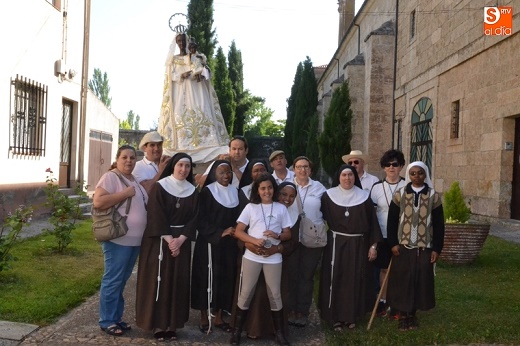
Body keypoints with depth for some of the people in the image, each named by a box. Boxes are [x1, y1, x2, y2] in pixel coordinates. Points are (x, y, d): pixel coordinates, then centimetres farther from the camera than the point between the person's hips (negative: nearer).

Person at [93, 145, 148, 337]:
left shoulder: (135, 180, 16)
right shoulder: (110, 177, -10)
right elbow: (98, 201, -22)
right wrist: (125, 193, -21)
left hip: (134, 240, 8)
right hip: (118, 239, -8)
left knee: (121, 281, 16)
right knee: (112, 281, 1)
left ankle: (116, 317, 27)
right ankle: (106, 321, 13)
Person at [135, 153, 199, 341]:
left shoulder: (193, 191, 6)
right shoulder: (160, 187, -6)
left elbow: (193, 219, 2)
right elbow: (156, 216, -11)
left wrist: (180, 240, -11)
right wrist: (169, 240, -16)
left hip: (181, 242, 4)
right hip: (159, 240, -3)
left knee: (177, 282, 6)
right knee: (157, 281, 0)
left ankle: (172, 324, 15)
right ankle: (157, 324, 10)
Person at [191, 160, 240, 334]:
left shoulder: (235, 192, 10)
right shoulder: (207, 192, -5)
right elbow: (202, 219, -10)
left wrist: (235, 232, -3)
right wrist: (220, 233, -18)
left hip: (229, 244, 5)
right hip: (210, 242, -4)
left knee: (225, 278, 6)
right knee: (208, 278, 0)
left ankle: (218, 317, 18)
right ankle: (204, 317, 12)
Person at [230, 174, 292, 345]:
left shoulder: (281, 208, 5)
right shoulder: (250, 207, 3)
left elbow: (288, 234, 8)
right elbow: (238, 231, 0)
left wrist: (276, 236, -14)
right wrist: (255, 241, -16)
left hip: (274, 258, 1)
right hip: (251, 256, 0)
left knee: (275, 295, 8)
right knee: (245, 294, 4)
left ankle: (279, 332, 22)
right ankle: (236, 331, 17)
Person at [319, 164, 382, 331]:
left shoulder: (364, 196, 1)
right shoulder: (328, 196, -2)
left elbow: (372, 221, 2)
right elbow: (322, 218, 0)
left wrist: (373, 245, -2)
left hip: (358, 244, 1)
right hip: (336, 243, -1)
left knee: (355, 280, 7)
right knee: (335, 280, 2)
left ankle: (351, 316, 21)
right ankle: (335, 317, 13)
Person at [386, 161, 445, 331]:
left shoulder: (434, 196, -1)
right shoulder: (399, 194, -1)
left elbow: (439, 225, 1)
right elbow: (392, 221, 2)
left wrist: (437, 249, -2)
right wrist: (393, 244, -5)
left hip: (424, 248, 0)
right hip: (403, 247, 0)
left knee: (420, 281, 7)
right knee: (402, 281, 4)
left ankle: (412, 314, 23)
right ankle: (403, 315, 17)